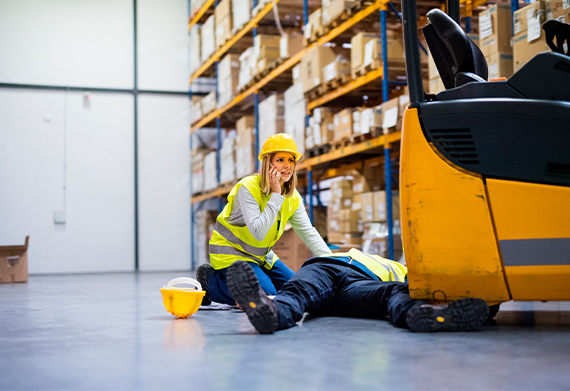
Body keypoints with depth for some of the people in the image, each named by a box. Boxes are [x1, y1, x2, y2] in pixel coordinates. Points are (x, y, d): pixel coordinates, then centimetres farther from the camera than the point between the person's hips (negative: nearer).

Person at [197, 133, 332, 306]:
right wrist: (276, 195, -30)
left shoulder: (293, 198, -2)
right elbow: (258, 232, -33)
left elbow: (309, 233, -5)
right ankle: (211, 281, -1)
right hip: (230, 252, -8)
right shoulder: (248, 187, -24)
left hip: (261, 255, 8)